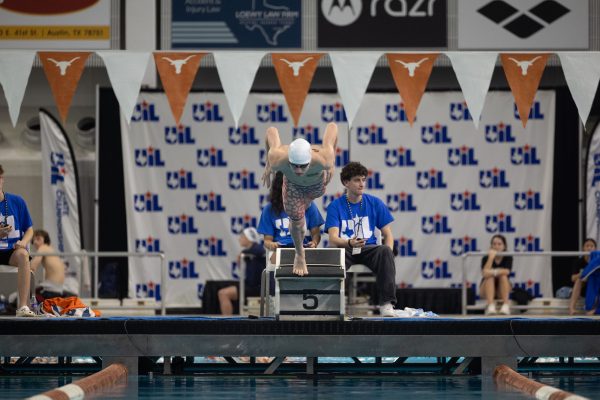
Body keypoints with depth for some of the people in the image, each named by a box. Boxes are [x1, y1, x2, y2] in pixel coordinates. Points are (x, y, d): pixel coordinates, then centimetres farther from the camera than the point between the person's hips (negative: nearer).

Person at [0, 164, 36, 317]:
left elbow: (29, 229, 11)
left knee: (23, 255, -35)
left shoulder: (17, 201, 6)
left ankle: (23, 306, -39)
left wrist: (23, 242, -11)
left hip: (13, 250, 1)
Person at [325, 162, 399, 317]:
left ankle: (386, 304, -35)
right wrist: (350, 243, -34)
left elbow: (388, 235, 7)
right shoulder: (335, 206, 0)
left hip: (369, 249, 2)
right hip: (344, 249, -2)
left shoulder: (375, 203, 7)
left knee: (385, 251, -33)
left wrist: (387, 257, -14)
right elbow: (333, 238, -11)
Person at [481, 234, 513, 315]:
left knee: (503, 276, -28)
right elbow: (485, 273, -30)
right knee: (490, 277, -30)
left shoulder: (508, 258, -9)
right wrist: (491, 258, -35)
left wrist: (492, 272, -38)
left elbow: (506, 271, -28)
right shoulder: (486, 258, -12)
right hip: (487, 291, 0)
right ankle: (490, 306, -46)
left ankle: (505, 306, -40)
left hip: (502, 291, 0)